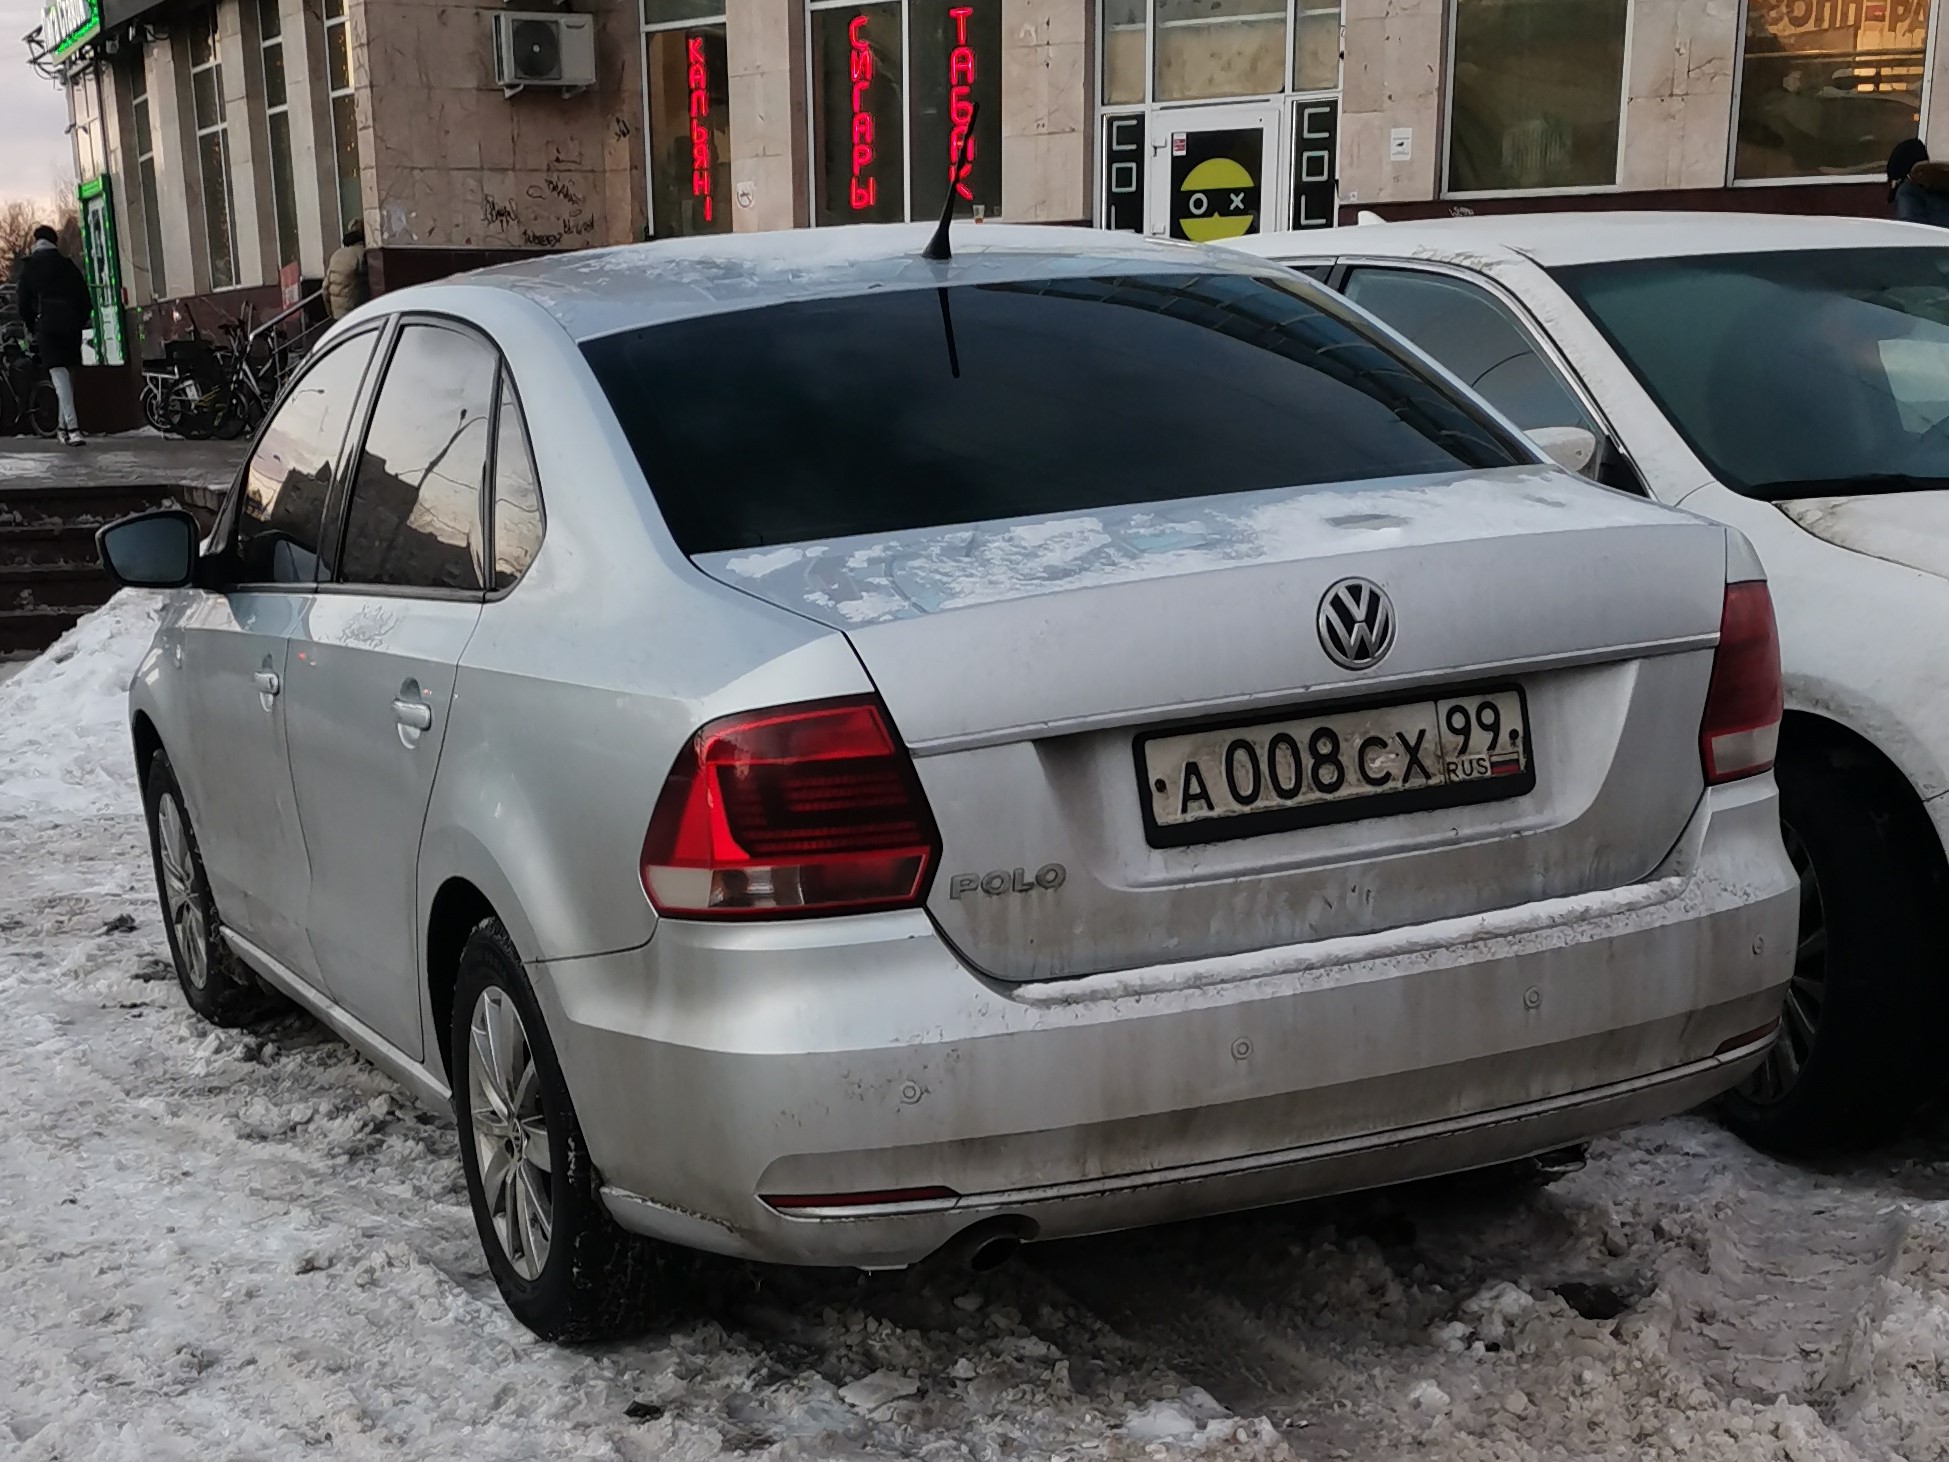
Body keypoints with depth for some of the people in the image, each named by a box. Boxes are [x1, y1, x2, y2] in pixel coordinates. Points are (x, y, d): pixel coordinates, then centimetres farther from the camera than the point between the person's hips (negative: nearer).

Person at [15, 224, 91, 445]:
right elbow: (85, 298, 8)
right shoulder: (67, 264, 9)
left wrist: (32, 327, 19)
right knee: (69, 376, 14)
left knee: (59, 376, -10)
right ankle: (65, 426, 18)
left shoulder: (28, 267, 5)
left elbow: (24, 304, 6)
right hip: (71, 325, 2)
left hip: (46, 327, -2)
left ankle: (72, 428, -25)